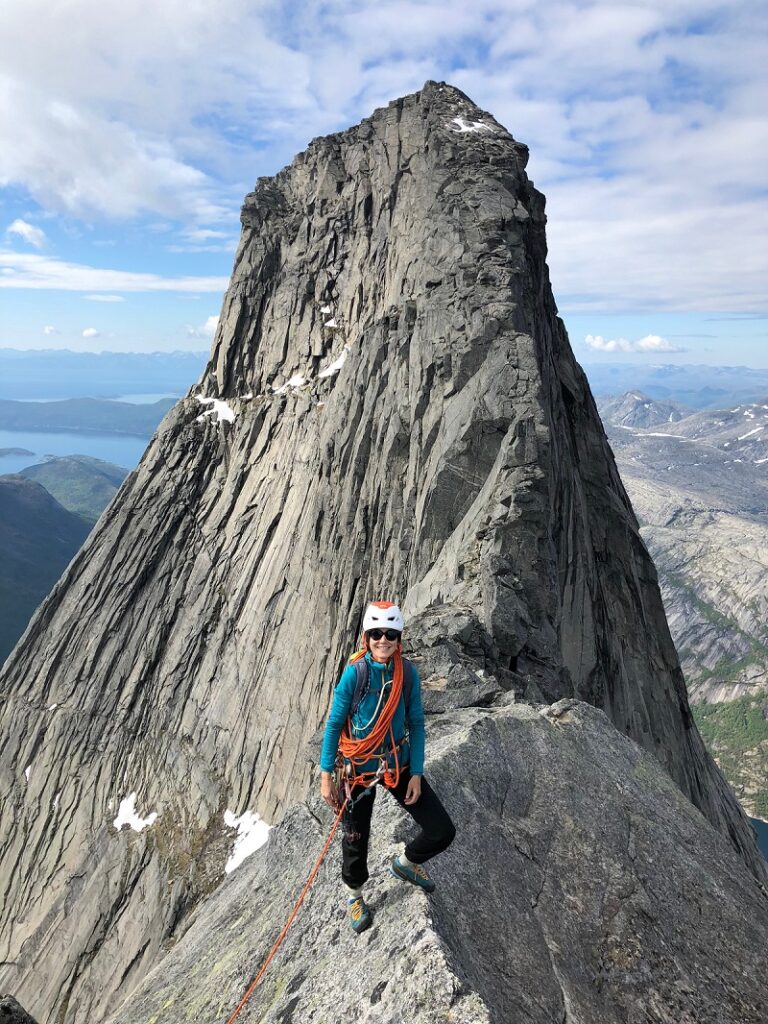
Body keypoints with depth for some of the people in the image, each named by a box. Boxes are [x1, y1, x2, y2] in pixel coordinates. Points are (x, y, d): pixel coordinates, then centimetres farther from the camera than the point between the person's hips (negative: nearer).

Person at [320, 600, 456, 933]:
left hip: (400, 765, 3)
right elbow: (334, 724, -12)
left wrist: (416, 774, -6)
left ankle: (406, 863, 35)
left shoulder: (408, 672, -12)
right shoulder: (354, 673, -20)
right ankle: (354, 894, 48)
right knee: (355, 839, 13)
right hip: (360, 768, -3)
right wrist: (326, 776, -11)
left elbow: (416, 725, -3)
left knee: (442, 831, 2)